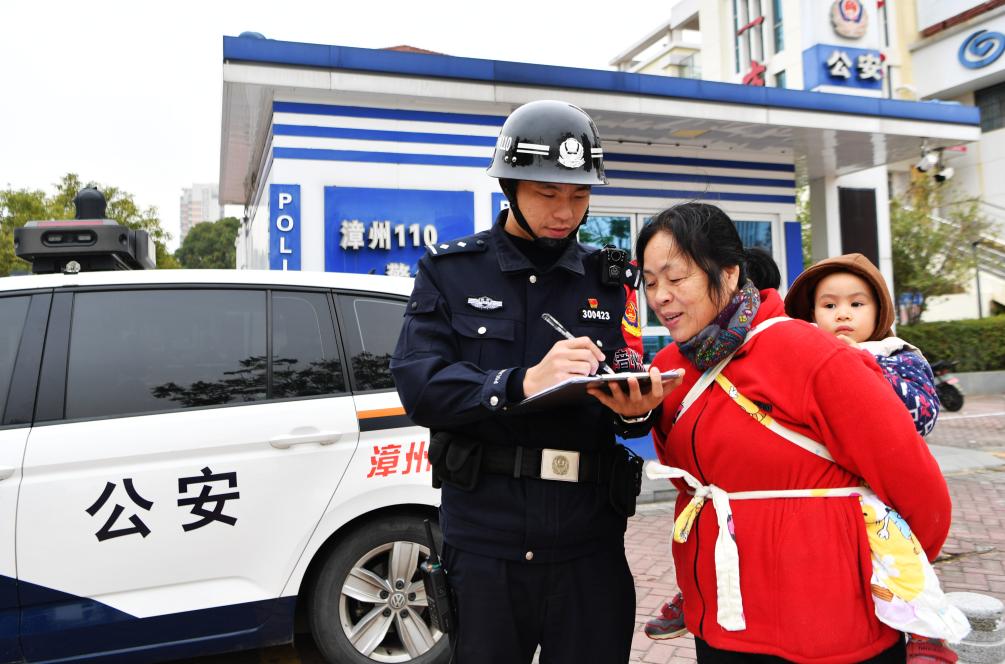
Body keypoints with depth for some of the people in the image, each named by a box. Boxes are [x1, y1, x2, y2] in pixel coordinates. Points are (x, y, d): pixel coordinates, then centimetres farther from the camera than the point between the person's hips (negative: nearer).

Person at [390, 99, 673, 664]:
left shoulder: (610, 281, 7)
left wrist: (637, 409, -20)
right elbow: (418, 384, -11)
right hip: (482, 540, -1)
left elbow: (631, 402, 4)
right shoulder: (451, 271, 1)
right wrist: (523, 383, -26)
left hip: (588, 544, 2)